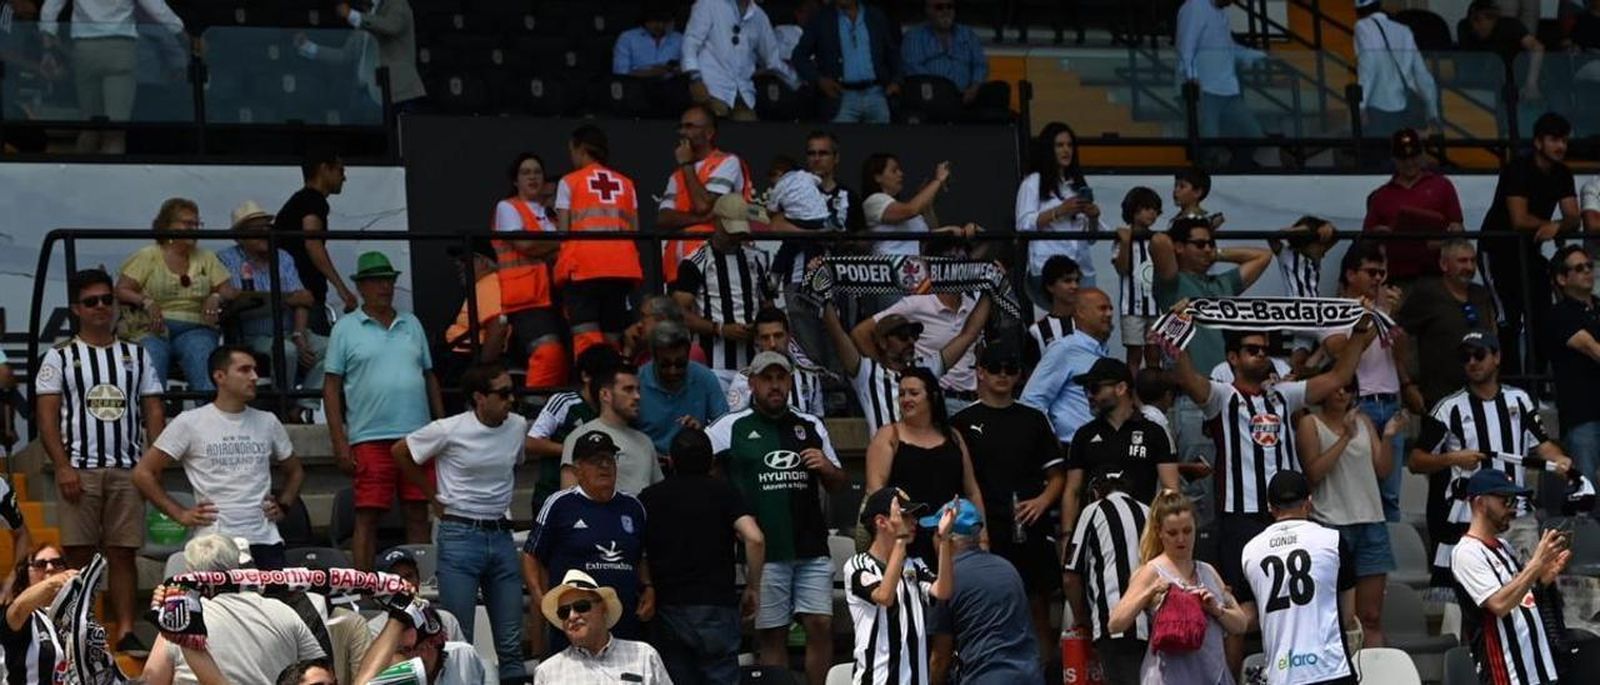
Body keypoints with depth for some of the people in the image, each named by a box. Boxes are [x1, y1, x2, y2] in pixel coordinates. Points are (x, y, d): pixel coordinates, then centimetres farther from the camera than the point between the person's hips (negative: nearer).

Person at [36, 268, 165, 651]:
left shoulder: (136, 356, 14)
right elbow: (46, 415, -1)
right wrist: (62, 467, -12)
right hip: (78, 470, -2)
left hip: (127, 470, 2)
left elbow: (153, 412, 11)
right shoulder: (60, 357, 5)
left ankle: (125, 631, 0)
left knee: (123, 553, 1)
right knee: (80, 554, -3)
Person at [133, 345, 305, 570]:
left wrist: (283, 505, 11)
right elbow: (143, 473, 3)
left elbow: (295, 471, 28)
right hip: (216, 541, -4)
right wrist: (181, 514, -1)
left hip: (265, 539, 4)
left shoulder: (268, 423, 13)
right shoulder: (189, 423, 1)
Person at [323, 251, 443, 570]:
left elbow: (429, 378, 19)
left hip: (418, 435, 4)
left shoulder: (411, 325, 16)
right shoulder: (346, 329, 4)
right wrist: (339, 442, -7)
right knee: (367, 516, -5)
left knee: (418, 514, 5)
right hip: (370, 438, -4)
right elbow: (331, 387, 1)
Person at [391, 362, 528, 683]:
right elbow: (400, 452, 2)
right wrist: (435, 498, 4)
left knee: (511, 644, 6)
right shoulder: (449, 431, -11)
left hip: (501, 536, 5)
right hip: (460, 537, -5)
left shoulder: (518, 427, 3)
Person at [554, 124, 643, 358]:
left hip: (582, 268, -4)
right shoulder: (625, 184, 17)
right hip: (622, 267, 4)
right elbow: (634, 230, 10)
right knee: (612, 340, 9)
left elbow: (563, 230, 1)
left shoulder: (569, 182, 7)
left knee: (586, 339, -11)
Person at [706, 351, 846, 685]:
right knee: (771, 635, 1)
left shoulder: (811, 426, 15)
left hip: (811, 548, 3)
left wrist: (827, 468, 0)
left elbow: (840, 484, 21)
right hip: (763, 553, -3)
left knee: (821, 626, -4)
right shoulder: (732, 427, 5)